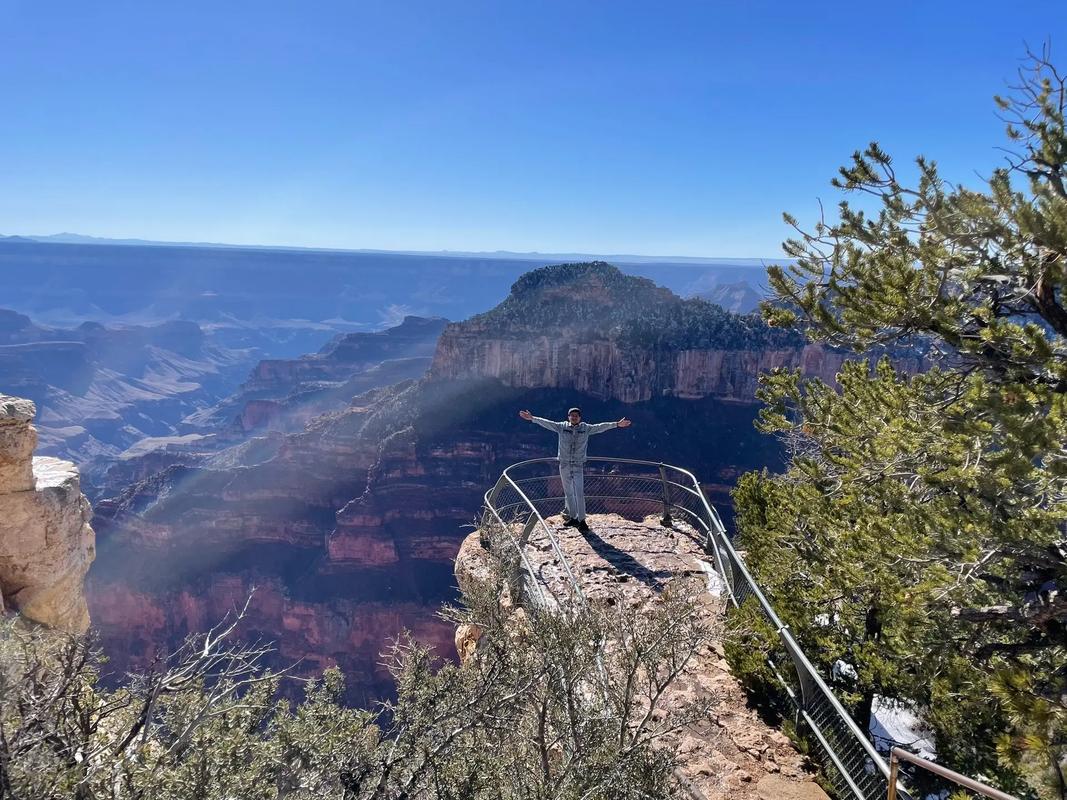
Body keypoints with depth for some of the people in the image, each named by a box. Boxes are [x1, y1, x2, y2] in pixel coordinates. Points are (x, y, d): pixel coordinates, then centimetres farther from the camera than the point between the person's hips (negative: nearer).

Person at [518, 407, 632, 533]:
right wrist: (532, 418, -6)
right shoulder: (562, 427, 2)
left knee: (580, 493, -9)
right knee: (568, 493, 11)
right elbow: (547, 423, 0)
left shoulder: (586, 428, 2)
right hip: (564, 465, 2)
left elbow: (600, 427, -1)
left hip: (579, 466, -2)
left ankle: (581, 520, -5)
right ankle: (573, 517, 24)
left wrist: (617, 424, -7)